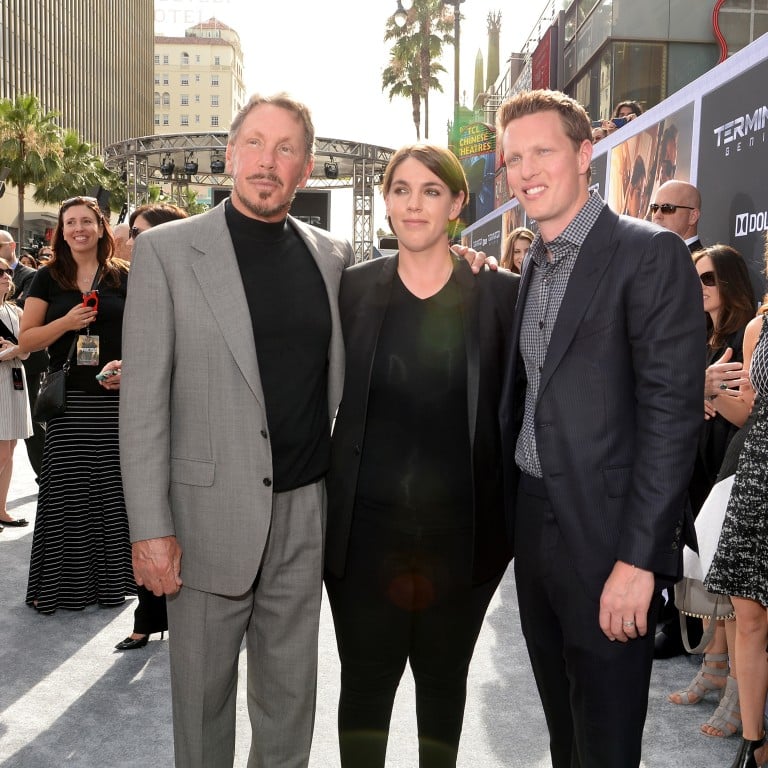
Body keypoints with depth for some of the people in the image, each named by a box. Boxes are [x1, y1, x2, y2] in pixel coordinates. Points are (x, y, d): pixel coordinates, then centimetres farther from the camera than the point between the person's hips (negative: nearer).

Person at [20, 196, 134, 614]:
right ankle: (62, 582, 11)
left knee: (111, 487, 4)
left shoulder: (122, 278, 8)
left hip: (115, 396, 1)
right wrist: (67, 322, -13)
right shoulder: (48, 279, 6)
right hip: (68, 399, -1)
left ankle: (109, 579, 17)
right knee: (67, 488, 0)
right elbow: (26, 339, 3)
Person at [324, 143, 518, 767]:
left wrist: (516, 524, -2)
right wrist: (318, 506, 3)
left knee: (444, 676, 19)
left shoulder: (500, 294, -3)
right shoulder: (353, 287, 1)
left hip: (461, 528, 0)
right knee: (365, 680, 11)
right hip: (366, 523, 0)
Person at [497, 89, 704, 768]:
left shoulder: (649, 254, -11)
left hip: (606, 533, -7)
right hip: (533, 521, 7)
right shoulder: (534, 265, 12)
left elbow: (673, 410, -18)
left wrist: (637, 558, -20)